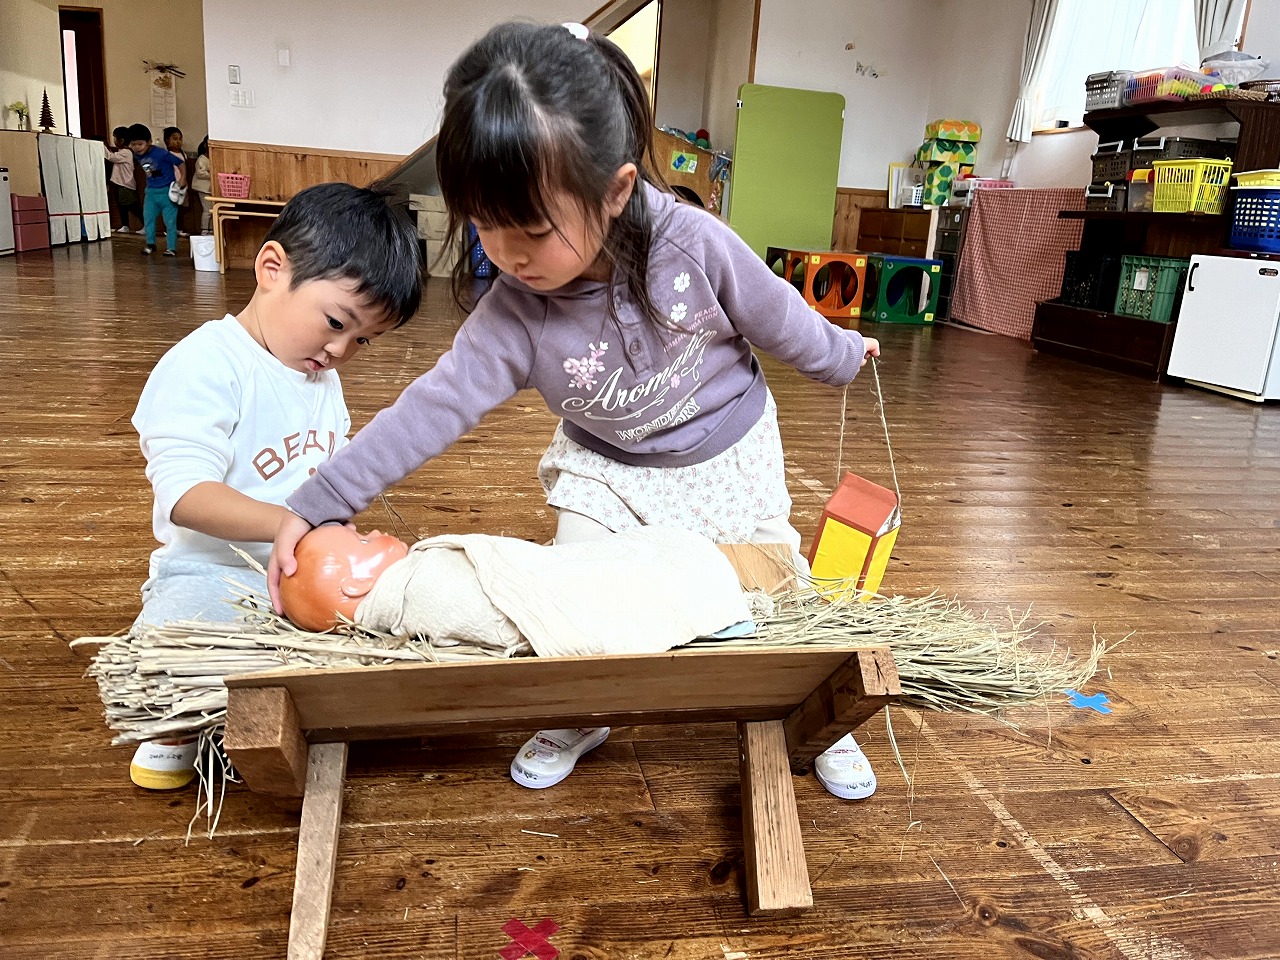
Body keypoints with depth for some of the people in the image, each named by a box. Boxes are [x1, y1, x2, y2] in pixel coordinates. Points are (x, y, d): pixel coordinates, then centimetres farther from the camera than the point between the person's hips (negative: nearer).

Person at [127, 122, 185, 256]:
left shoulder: (161, 153, -19)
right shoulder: (138, 155, -1)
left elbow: (180, 163, -15)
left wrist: (183, 179, -21)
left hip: (167, 191, -6)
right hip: (151, 191, 6)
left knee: (170, 221, -2)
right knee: (148, 218, 6)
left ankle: (171, 248, 5)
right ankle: (150, 244, 20)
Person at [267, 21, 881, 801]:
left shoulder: (694, 244, -31)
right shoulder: (515, 313, -28)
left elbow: (777, 317, -14)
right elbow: (434, 406, -29)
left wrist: (842, 356, 6)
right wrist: (315, 505, -34)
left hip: (727, 453, 0)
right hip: (608, 470, 1)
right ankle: (576, 721, 30)